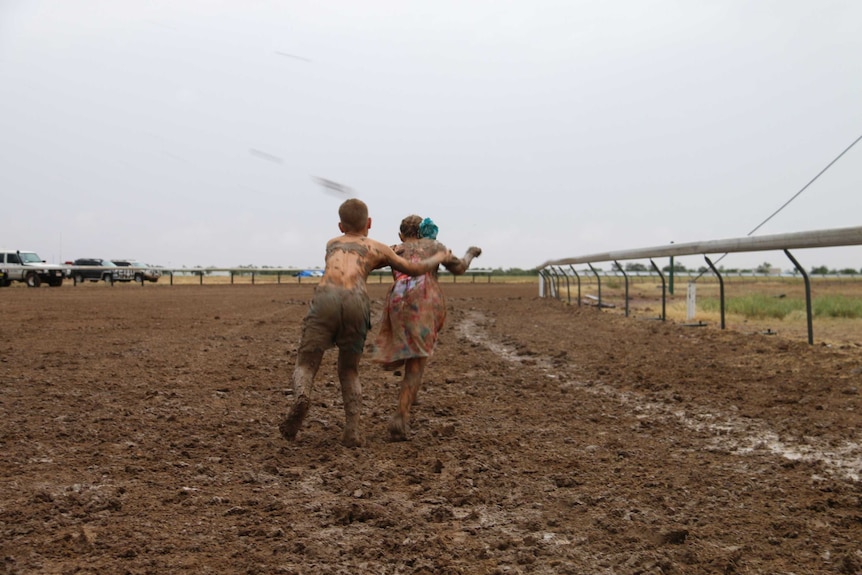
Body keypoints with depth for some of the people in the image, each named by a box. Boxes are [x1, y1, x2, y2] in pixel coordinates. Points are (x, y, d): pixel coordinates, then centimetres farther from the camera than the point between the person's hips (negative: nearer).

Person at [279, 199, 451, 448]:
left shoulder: (332, 243, 38)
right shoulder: (377, 247, 31)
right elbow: (415, 269, 40)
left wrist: (389, 258, 70)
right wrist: (439, 257, 60)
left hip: (325, 299, 0)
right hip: (356, 305, 0)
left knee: (305, 367, 7)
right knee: (349, 372, 20)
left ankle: (301, 398, -27)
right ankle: (353, 431, 3)